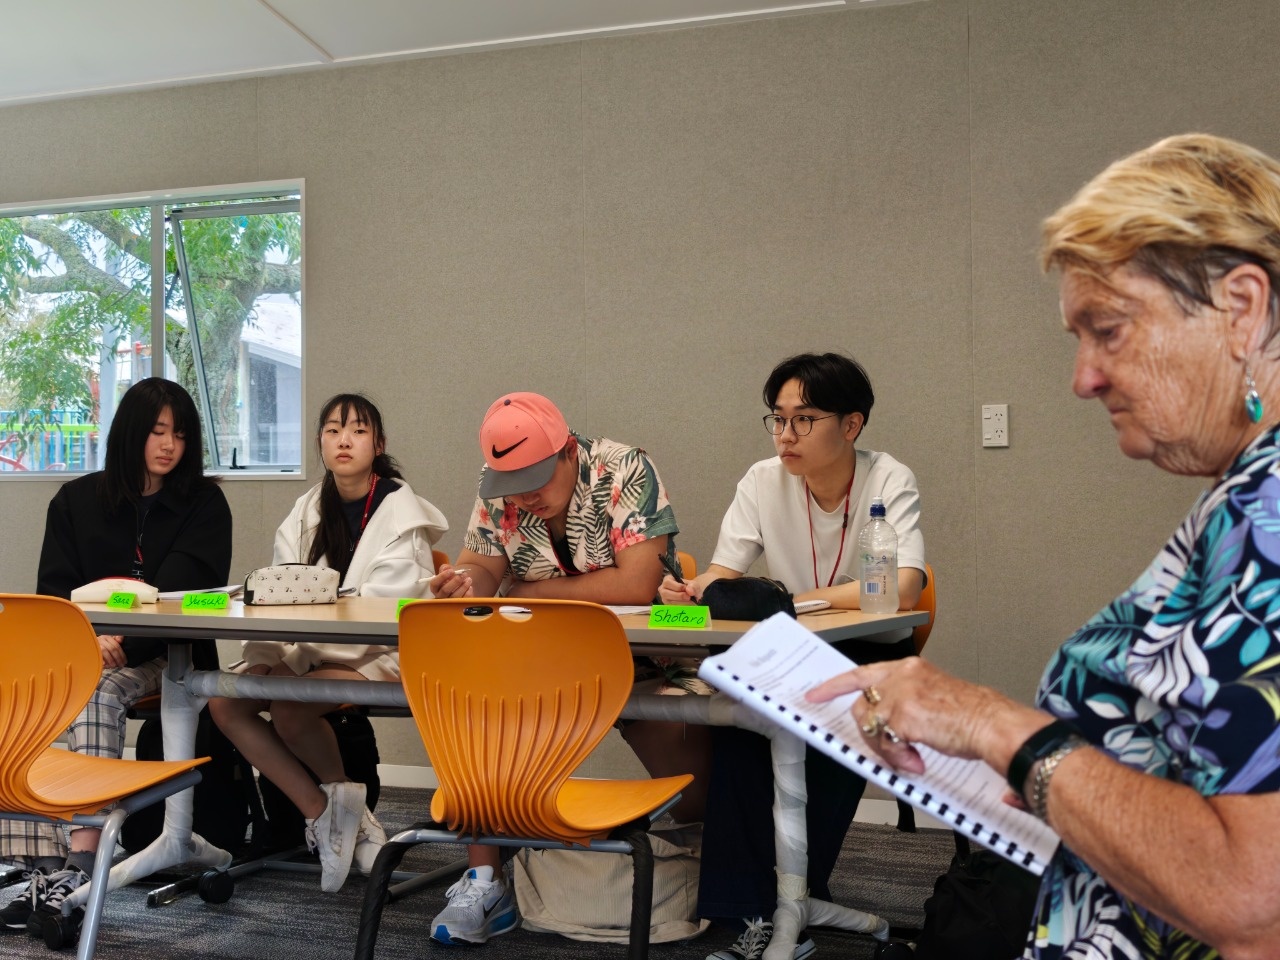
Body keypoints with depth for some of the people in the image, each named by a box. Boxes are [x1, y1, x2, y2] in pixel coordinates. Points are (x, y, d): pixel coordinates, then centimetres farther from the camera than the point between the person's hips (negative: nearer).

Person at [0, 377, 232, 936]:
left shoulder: (204, 503, 7)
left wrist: (121, 641, -19)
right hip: (81, 647, 3)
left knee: (97, 691, -35)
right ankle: (45, 867, -32)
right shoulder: (76, 500, 15)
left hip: (166, 658, -3)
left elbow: (186, 592, -4)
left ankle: (80, 869, -39)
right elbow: (54, 590, 8)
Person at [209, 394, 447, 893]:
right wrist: (266, 656, -18)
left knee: (288, 705, -30)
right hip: (312, 653, 7)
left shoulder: (400, 510, -8)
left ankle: (342, 794, 1)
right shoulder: (308, 510, 11)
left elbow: (380, 608, -17)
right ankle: (321, 811, -5)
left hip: (381, 653, -6)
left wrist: (292, 659, -24)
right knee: (224, 699, -14)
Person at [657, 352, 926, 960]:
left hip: (874, 657, -3)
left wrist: (793, 598, -28)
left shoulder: (890, 482, -13)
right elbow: (722, 577, -5)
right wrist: (691, 592, -30)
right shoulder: (763, 482, -2)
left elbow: (902, 591, -28)